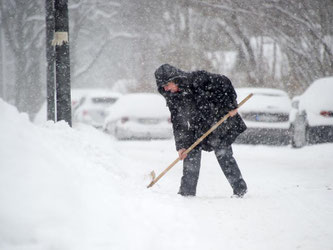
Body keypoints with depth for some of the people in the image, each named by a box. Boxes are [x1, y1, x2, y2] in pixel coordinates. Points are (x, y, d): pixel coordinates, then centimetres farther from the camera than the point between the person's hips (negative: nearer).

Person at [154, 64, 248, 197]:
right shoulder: (173, 98, -4)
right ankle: (187, 192, 2)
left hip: (222, 119, -6)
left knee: (222, 152, -11)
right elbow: (178, 124, -3)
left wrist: (231, 106, -20)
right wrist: (181, 146, -11)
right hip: (199, 128, 6)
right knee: (192, 151, -4)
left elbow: (223, 82, -18)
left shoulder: (198, 79, -22)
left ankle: (240, 188, -1)